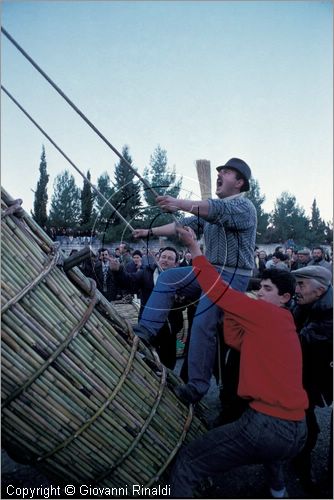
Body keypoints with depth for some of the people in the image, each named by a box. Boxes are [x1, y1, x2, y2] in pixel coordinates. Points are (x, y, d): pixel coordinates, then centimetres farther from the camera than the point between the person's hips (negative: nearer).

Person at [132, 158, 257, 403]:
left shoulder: (244, 206, -9)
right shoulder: (211, 210, 19)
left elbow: (219, 210, -31)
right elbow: (184, 225, 15)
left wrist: (180, 204, -45)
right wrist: (150, 231, 9)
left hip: (233, 275, -8)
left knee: (202, 325, -16)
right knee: (167, 278, -3)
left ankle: (197, 385, -2)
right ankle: (146, 331, -4)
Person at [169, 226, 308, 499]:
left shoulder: (268, 314, -8)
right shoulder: (283, 325, 17)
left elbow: (217, 289, -12)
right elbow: (236, 340, 13)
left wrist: (194, 247, -4)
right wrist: (233, 308, 9)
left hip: (267, 424, -10)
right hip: (297, 431, 10)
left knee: (186, 465, -1)